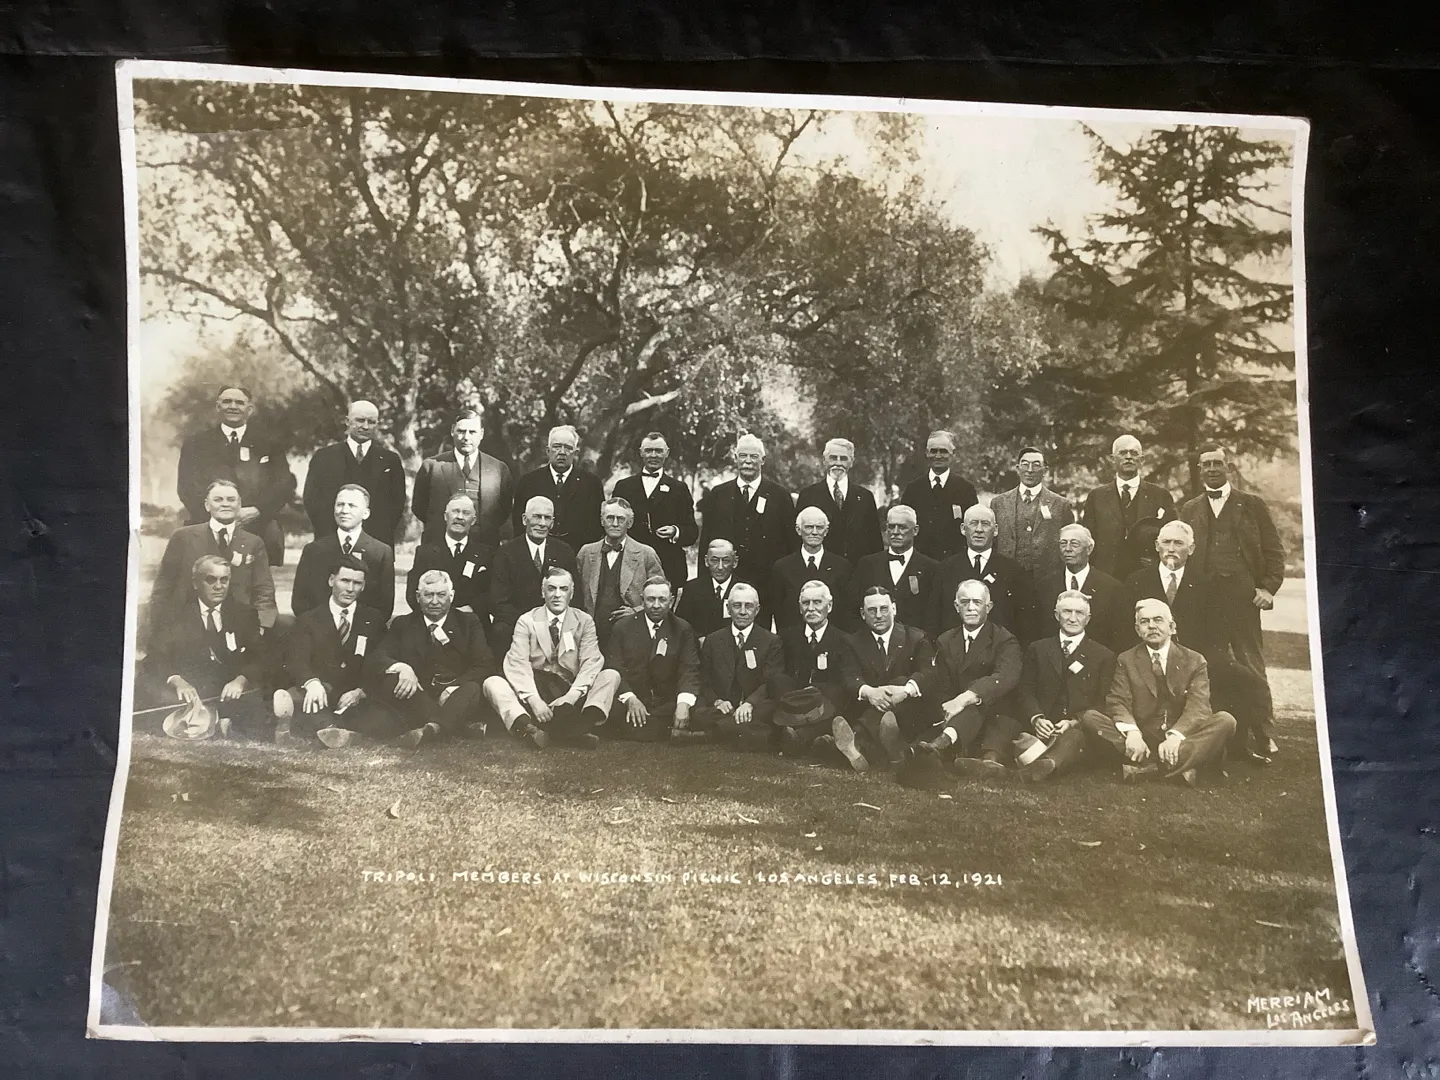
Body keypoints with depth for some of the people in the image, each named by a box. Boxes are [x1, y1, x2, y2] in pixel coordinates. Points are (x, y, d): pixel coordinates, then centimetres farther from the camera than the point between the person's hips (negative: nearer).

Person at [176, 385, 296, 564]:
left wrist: (256, 510, -11)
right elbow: (187, 487, 5)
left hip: (259, 535, 0)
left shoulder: (268, 444, 14)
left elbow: (285, 484, 4)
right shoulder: (196, 444, 14)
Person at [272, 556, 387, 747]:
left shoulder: (373, 621, 17)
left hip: (351, 702, 1)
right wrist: (311, 682, -28)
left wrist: (361, 692, -14)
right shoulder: (308, 620, 14)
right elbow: (296, 660, -3)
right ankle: (329, 729, -69)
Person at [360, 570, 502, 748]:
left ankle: (431, 728, -54)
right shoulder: (403, 624, 16)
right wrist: (401, 668, -23)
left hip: (456, 698, -1)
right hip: (416, 696, 1)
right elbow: (377, 658, 1)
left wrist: (453, 689, -17)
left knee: (474, 689, -33)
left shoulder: (469, 623, 13)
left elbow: (486, 666, 0)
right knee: (391, 680, -27)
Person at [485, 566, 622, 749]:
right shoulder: (527, 621, 6)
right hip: (533, 691, 0)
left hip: (571, 694, 1)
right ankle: (528, 729, -51)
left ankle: (582, 727, -48)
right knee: (493, 684, -24)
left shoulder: (584, 622, 8)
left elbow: (591, 662, -5)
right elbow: (517, 664, -7)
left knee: (612, 676, -21)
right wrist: (533, 700, -24)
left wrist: (572, 696, -23)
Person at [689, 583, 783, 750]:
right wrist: (717, 701, -11)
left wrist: (749, 703, -22)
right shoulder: (712, 641, 19)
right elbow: (704, 681, 12)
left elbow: (771, 683, -2)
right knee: (698, 715, -35)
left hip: (756, 707, -1)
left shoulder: (771, 642, 10)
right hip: (722, 709, 2)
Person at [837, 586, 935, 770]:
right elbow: (850, 679, -4)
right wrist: (868, 692, -30)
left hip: (912, 716, 0)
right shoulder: (854, 643, 13)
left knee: (901, 681, -32)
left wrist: (906, 690, -31)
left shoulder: (916, 638, 10)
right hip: (870, 711, 0)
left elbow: (928, 674, -7)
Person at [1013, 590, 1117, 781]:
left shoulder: (1104, 656, 15)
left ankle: (1048, 763, -70)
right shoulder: (1037, 649, 21)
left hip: (1080, 728, -4)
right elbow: (1024, 692, 11)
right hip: (1044, 728, 4)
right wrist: (1036, 718, -11)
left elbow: (1103, 703, 6)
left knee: (1074, 736, -41)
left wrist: (1074, 722, -13)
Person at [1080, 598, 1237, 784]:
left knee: (1225, 721, -26)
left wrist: (1175, 735, -28)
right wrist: (1131, 732, -27)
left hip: (1183, 738, 0)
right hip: (1142, 740, 0)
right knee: (1090, 718, -23)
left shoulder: (1194, 661, 7)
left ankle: (1146, 767, -39)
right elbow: (1118, 703, -3)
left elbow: (1198, 708, -7)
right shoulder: (1126, 660, 10)